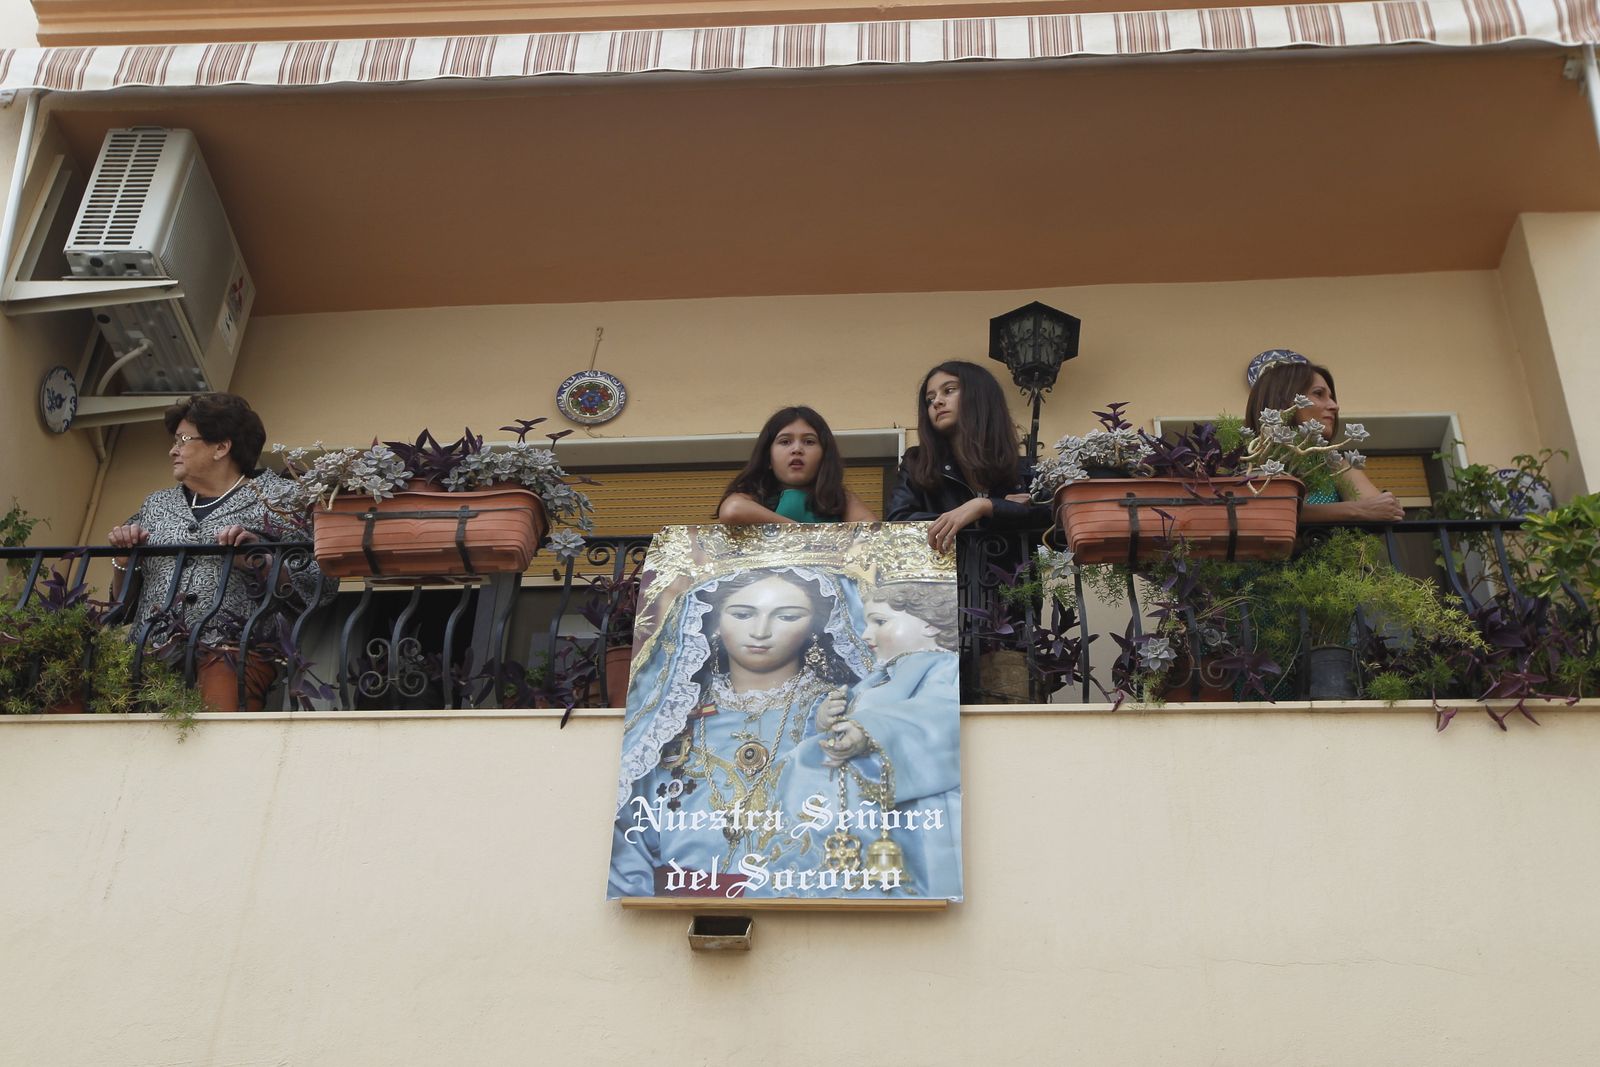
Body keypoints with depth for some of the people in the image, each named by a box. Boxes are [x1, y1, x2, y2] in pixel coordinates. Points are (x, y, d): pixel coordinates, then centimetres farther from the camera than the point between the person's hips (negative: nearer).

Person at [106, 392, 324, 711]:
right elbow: (124, 593, 28)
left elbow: (321, 580, -1)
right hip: (152, 649, 5)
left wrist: (260, 560, -14)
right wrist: (124, 560, 9)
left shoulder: (278, 497, 9)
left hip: (231, 647, -4)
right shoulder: (157, 505, 25)